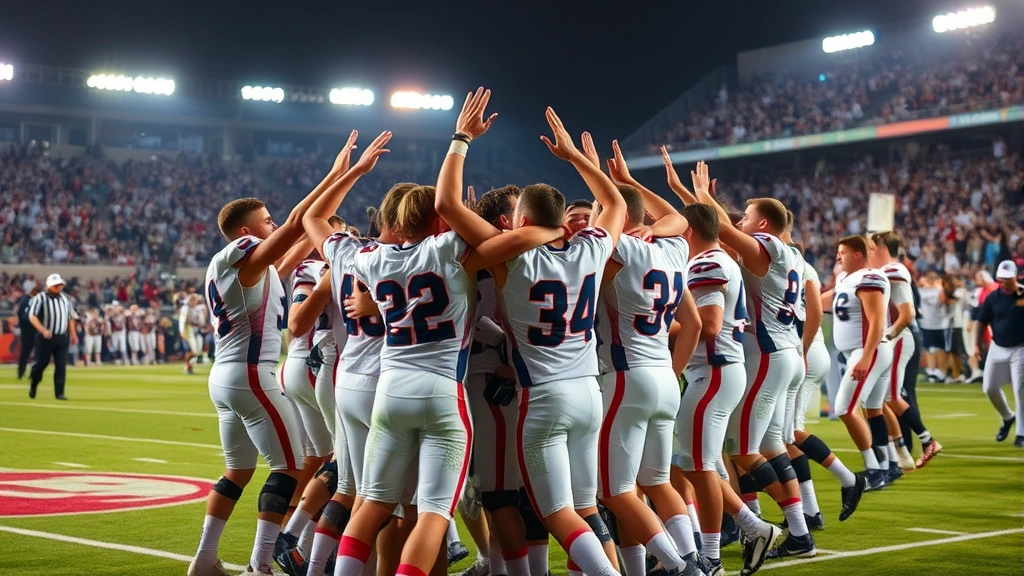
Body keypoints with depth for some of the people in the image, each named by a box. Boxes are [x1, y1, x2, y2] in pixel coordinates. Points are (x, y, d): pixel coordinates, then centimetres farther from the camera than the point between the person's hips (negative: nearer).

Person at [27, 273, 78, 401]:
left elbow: (71, 317, 19)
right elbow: (32, 316, -13)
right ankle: (33, 384, 30)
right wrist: (43, 330, -25)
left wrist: (73, 334, 15)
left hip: (62, 337, 4)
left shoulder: (66, 298, 11)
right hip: (46, 337, -4)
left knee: (61, 365, -3)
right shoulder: (40, 298, -7)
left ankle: (59, 392, 0)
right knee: (41, 363, 3)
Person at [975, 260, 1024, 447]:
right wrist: (977, 344, -2)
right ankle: (1007, 417, 31)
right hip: (997, 348, 4)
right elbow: (981, 321, 6)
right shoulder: (993, 297, 0)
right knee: (990, 387, 5)